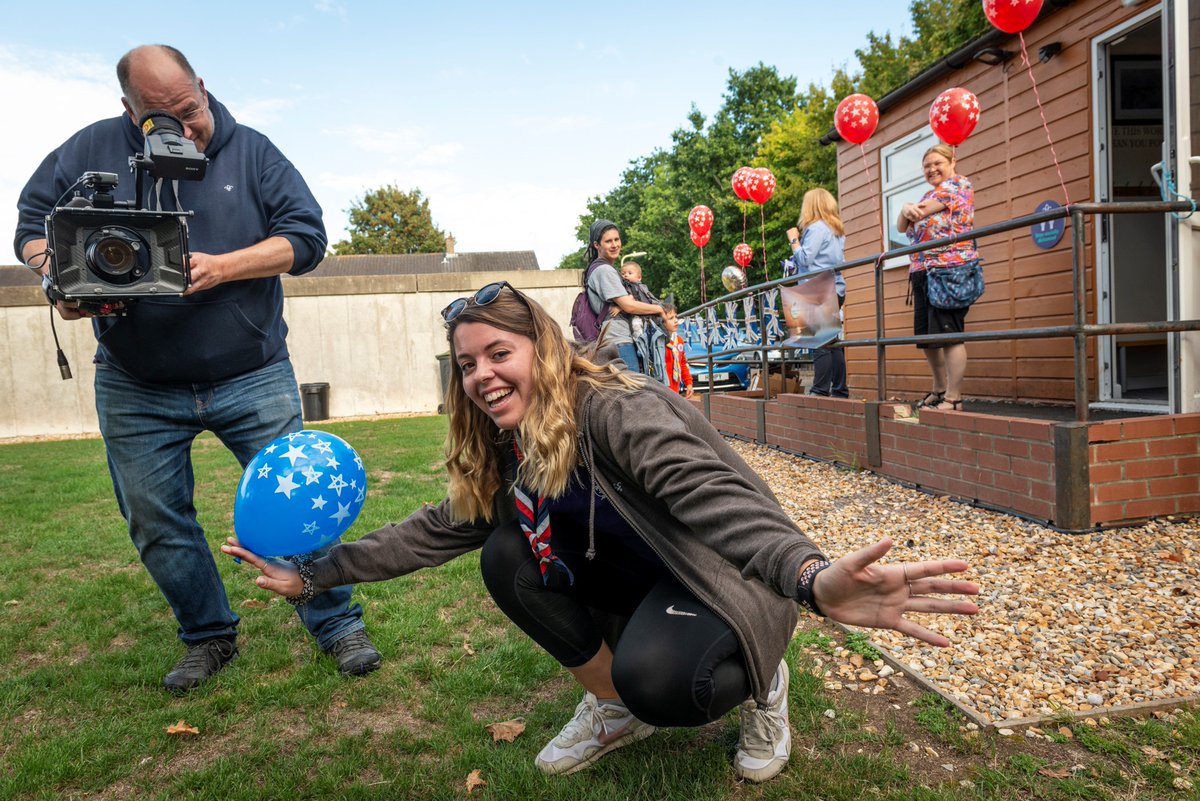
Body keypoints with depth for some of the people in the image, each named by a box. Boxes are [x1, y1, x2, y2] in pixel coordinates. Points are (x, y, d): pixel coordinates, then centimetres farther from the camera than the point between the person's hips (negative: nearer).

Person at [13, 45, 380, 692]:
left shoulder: (251, 151, 0)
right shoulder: (91, 150, 4)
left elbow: (306, 236, -6)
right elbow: (32, 226, 9)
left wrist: (220, 267, -19)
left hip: (252, 378, -2)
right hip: (135, 390, 3)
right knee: (156, 523, 10)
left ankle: (339, 627, 16)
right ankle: (209, 639, 30)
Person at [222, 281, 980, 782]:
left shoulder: (618, 410, -27)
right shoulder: (503, 451, -1)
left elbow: (716, 497, -41)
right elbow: (438, 530, 2)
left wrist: (813, 578, -59)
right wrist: (317, 573, 0)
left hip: (722, 579, -7)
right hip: (635, 579, 7)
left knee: (657, 677, -35)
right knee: (508, 556, -11)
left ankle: (757, 681, 3)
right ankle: (616, 707, 6)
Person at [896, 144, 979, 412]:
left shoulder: (959, 183, 3)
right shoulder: (928, 195, 26)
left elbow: (924, 210, -11)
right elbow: (902, 227, 11)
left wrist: (911, 209, 7)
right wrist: (905, 209, -8)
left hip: (949, 268, -8)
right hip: (922, 271, 9)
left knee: (948, 334, -12)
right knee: (926, 336, 9)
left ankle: (953, 398, -11)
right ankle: (940, 390, 23)